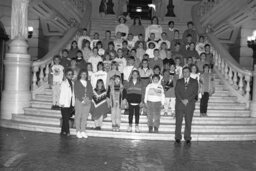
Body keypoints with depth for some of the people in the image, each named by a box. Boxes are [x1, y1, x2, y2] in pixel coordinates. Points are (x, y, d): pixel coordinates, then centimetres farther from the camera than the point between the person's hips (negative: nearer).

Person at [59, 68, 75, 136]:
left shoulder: (72, 83, 10)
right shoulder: (64, 83, -7)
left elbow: (73, 93, 11)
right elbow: (62, 93, -8)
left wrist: (73, 102, 9)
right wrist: (62, 103, -10)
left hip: (71, 104, 5)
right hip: (65, 104, -5)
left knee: (66, 118, 11)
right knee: (65, 118, 0)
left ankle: (63, 131, 20)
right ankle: (67, 131, 7)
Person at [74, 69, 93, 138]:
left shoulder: (88, 83, 15)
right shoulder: (77, 82, 3)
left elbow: (91, 92, 9)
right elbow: (76, 93, -5)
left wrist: (89, 99, -8)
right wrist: (82, 100, -13)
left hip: (88, 102, 3)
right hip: (79, 101, -3)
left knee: (85, 117, 2)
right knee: (78, 116, -1)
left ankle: (83, 131, 8)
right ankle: (78, 131, 5)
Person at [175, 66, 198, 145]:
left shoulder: (194, 82, 9)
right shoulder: (179, 81, 13)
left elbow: (195, 93, 0)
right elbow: (176, 92, 4)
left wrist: (187, 100, -12)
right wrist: (182, 100, -10)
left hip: (190, 104, -1)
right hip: (179, 104, 1)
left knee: (188, 122, 1)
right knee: (178, 122, 0)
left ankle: (187, 138, 7)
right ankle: (178, 138, 7)